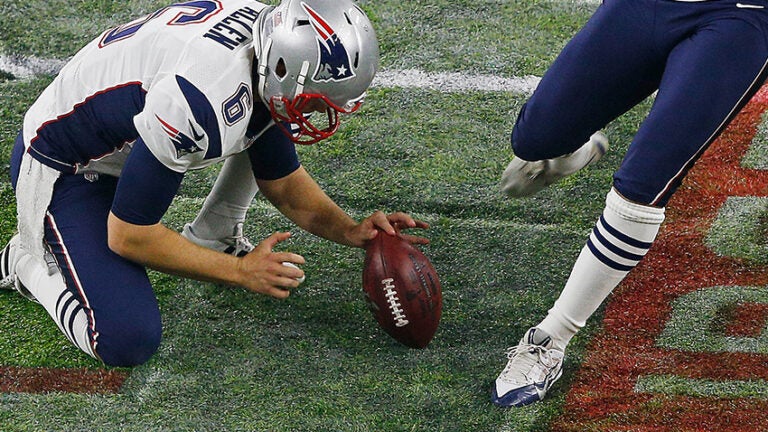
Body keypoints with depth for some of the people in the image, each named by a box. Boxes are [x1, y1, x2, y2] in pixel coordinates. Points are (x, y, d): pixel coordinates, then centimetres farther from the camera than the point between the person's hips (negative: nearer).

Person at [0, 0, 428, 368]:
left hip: (126, 142, 8)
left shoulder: (274, 39, -12)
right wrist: (241, 271, -21)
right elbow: (128, 237, -27)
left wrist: (351, 231, -12)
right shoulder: (203, 102, -39)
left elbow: (282, 181, 3)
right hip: (63, 169, -8)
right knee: (127, 341, -22)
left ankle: (212, 238, 9)